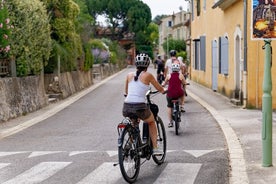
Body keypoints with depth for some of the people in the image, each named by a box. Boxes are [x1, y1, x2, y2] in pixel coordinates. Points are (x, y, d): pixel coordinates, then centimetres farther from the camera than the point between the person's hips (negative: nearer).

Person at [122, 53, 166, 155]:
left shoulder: (129, 75, 13)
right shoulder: (148, 75, 4)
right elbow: (160, 89, 17)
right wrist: (163, 91, 39)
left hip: (126, 107, 3)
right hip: (140, 106, -3)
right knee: (152, 122, 28)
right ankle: (155, 148, 21)